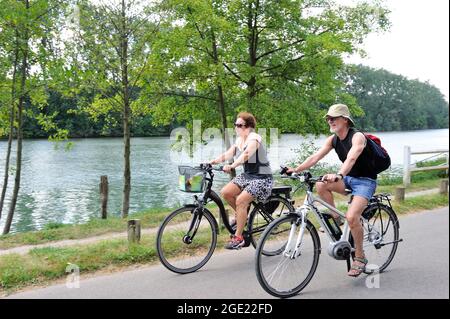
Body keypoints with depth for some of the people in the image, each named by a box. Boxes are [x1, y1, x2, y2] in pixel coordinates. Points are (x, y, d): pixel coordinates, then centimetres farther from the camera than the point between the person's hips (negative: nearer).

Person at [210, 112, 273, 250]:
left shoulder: (254, 138, -16)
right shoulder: (239, 140, 9)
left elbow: (246, 154, -34)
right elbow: (227, 154, -3)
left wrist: (232, 166, -49)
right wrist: (213, 161, -20)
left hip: (262, 178, -8)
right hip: (247, 175, 8)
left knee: (240, 201, -22)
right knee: (225, 192, -9)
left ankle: (238, 237, -11)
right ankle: (242, 214, 15)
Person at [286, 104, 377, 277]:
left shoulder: (357, 136, -20)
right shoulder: (333, 139, 1)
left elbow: (351, 158, -39)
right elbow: (316, 156, -8)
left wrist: (338, 175, -57)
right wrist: (296, 169, -22)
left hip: (365, 180, -7)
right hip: (348, 178, 7)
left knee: (352, 216, -24)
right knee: (321, 185, -20)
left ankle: (360, 258, -4)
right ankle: (336, 218, 1)